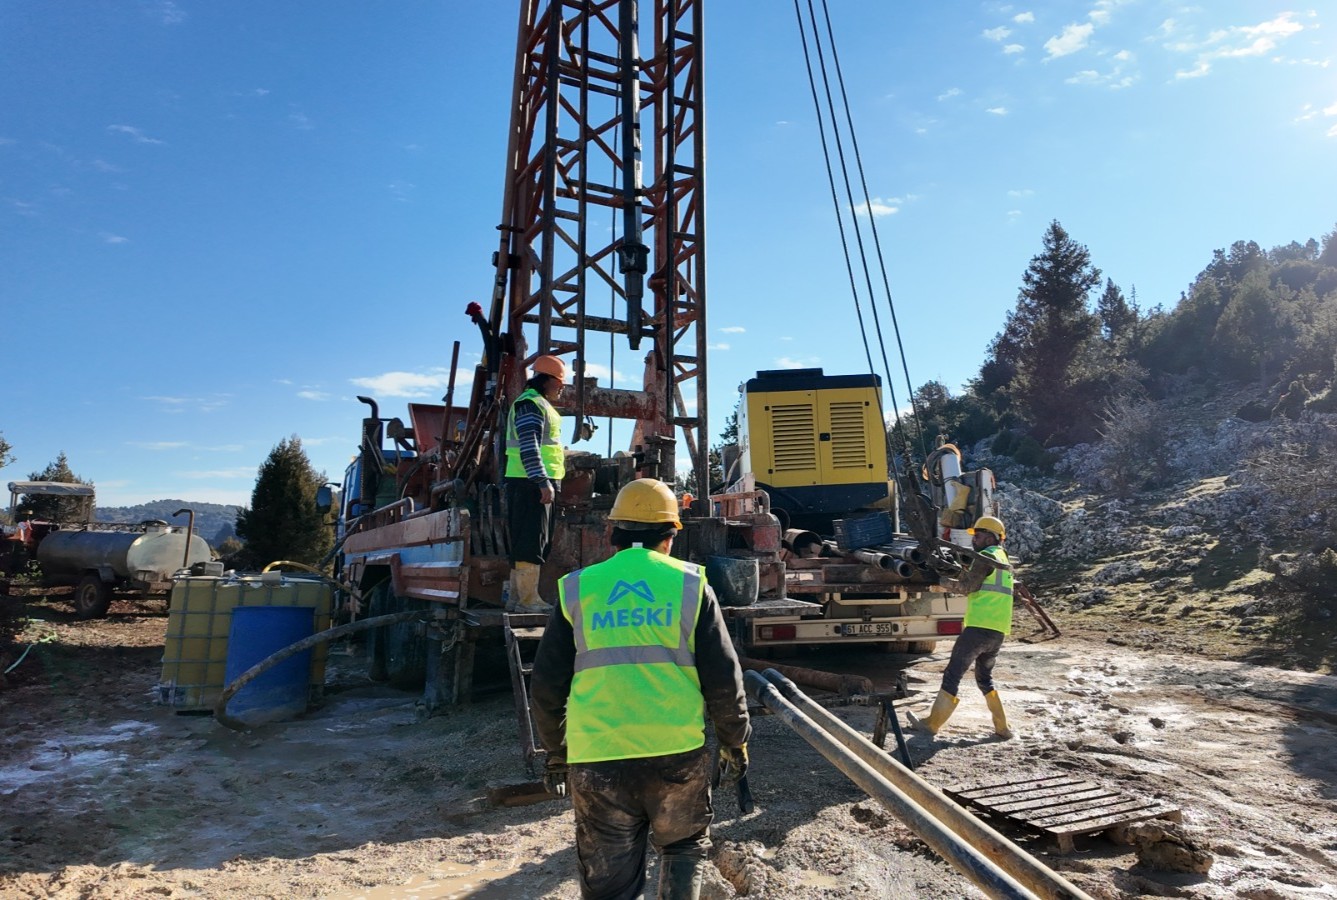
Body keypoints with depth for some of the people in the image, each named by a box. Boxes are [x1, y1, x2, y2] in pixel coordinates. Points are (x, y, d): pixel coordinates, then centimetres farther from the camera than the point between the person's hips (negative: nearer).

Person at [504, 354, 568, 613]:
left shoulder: (541, 404, 22)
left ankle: (517, 596, 19)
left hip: (537, 483, 10)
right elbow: (529, 447, -21)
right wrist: (543, 482, -24)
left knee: (531, 540, 13)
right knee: (532, 540, -8)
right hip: (532, 483, -10)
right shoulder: (531, 404, -11)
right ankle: (528, 599, -4)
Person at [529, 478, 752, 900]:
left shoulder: (577, 589, 3)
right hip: (678, 753, 0)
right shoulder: (690, 585, -1)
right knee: (684, 848, 26)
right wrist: (734, 742, 14)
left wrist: (555, 750, 20)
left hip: (597, 757, 1)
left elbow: (546, 685, 6)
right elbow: (724, 678, -1)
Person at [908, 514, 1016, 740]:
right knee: (985, 678, 21)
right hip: (998, 631, 9)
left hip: (979, 626, -9)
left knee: (952, 675, -2)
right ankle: (1002, 728, 18)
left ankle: (932, 723, 3)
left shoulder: (986, 556, -6)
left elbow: (967, 587, -13)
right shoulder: (1004, 559, 22)